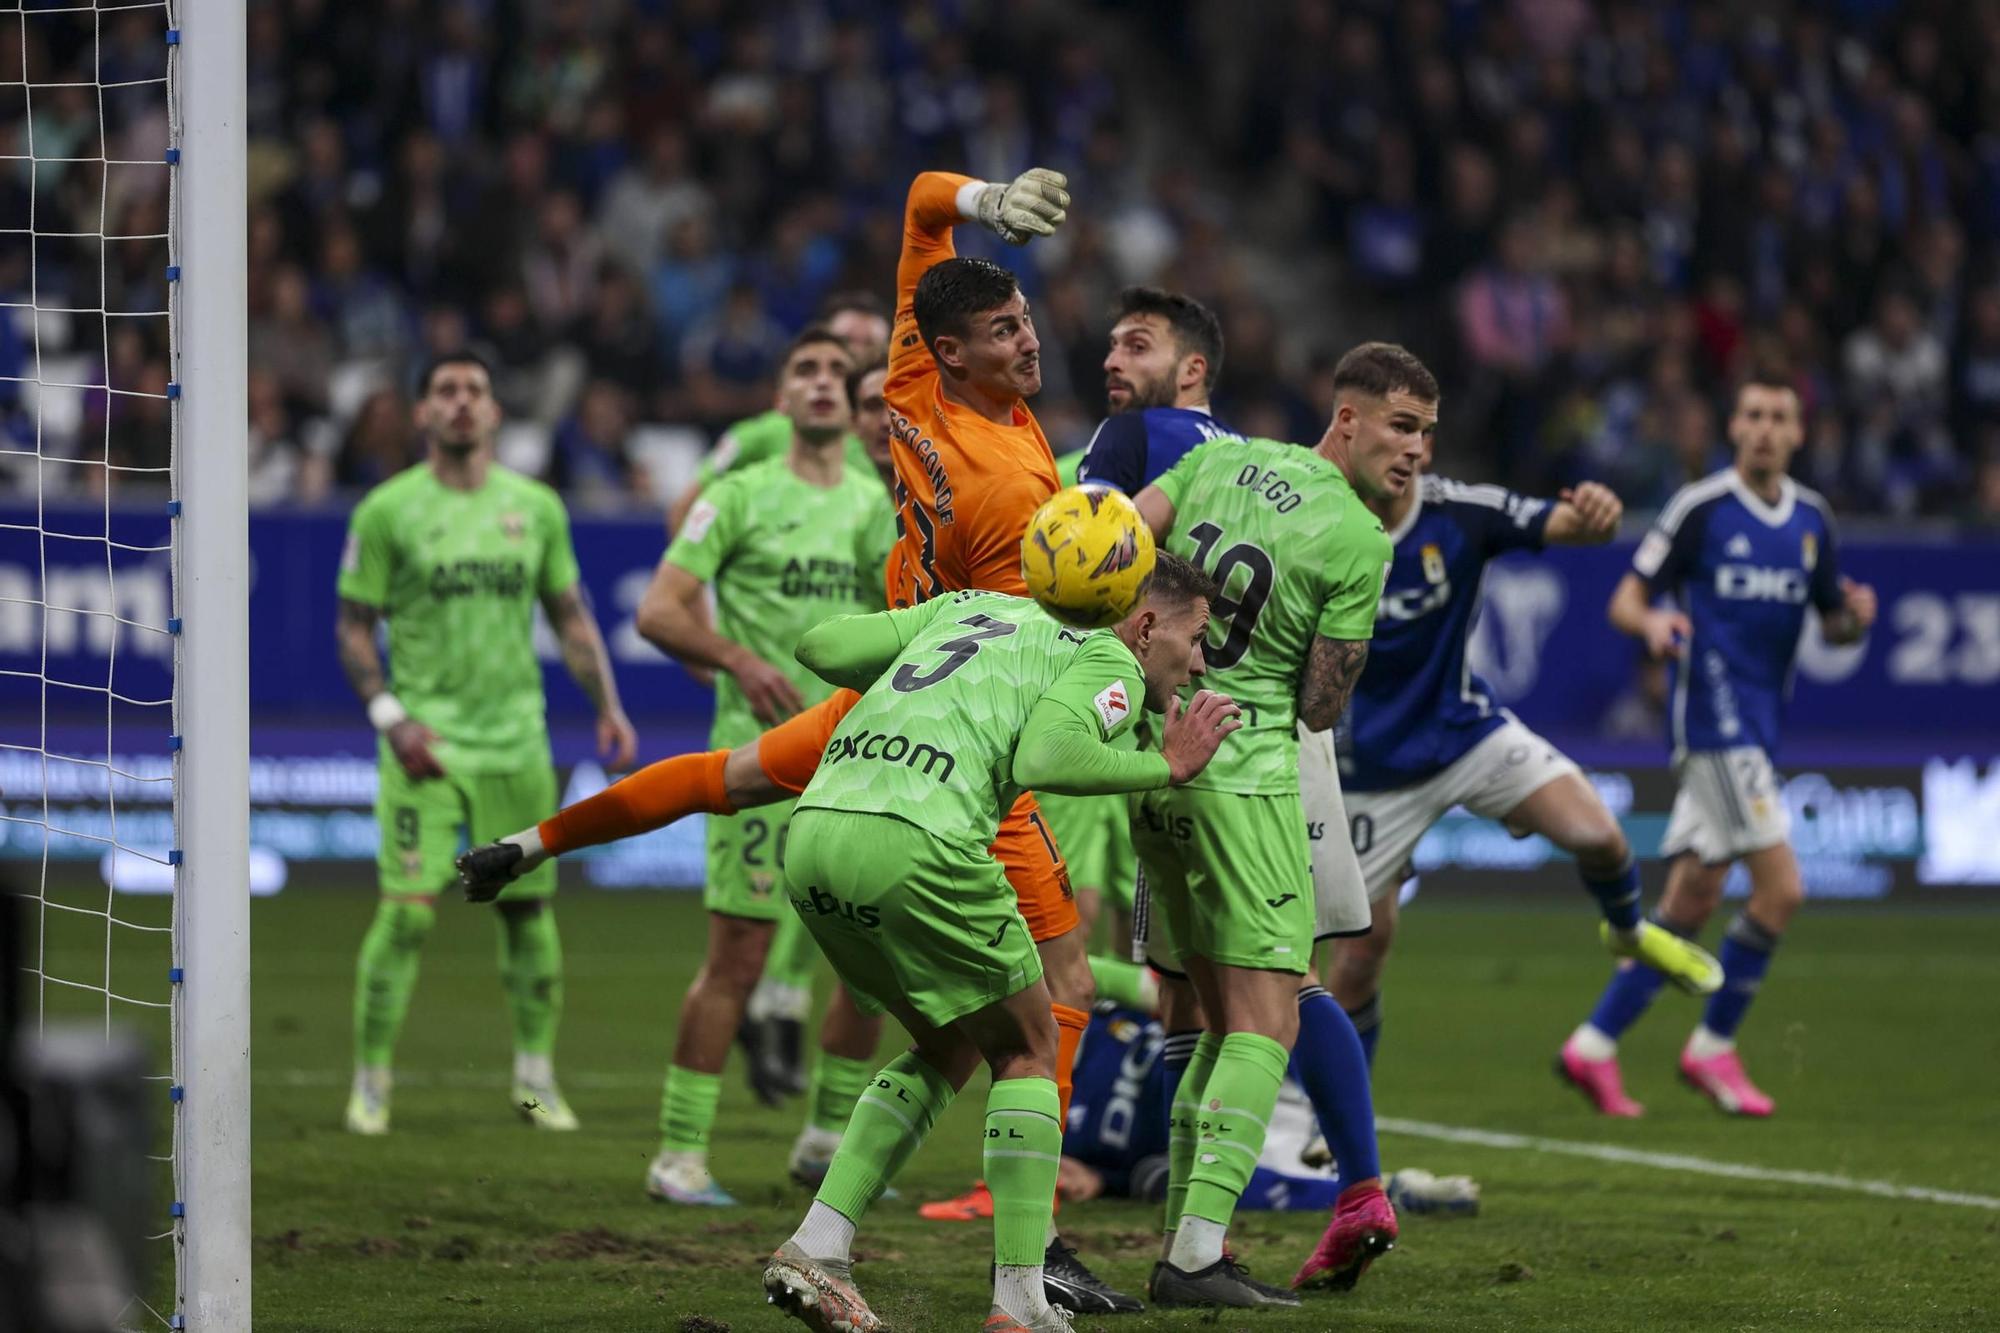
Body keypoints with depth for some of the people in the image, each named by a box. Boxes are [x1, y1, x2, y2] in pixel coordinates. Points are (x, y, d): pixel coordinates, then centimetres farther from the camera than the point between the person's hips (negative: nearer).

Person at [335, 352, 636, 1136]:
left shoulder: (536, 507, 9)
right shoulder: (387, 511, -2)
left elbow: (570, 618, 16)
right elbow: (353, 630, 0)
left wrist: (608, 708, 6)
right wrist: (392, 718, -12)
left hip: (516, 738, 4)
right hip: (426, 741, -4)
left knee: (529, 907, 7)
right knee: (409, 910, -11)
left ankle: (536, 1076, 20)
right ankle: (370, 1080, 0)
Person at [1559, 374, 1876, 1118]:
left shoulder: (1812, 520, 11)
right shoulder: (1700, 508, -6)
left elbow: (1832, 626, 17)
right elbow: (1626, 598, -5)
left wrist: (1855, 618, -6)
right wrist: (1651, 621, -27)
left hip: (1758, 728, 7)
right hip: (1711, 716, -7)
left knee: (1691, 903, 7)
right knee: (1780, 888, -14)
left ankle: (1594, 1046, 13)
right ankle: (1714, 1049, -1)